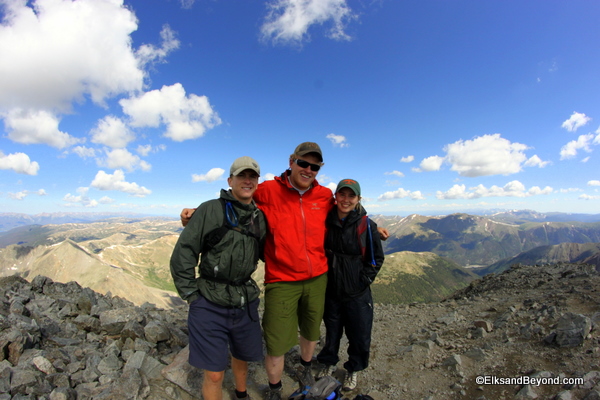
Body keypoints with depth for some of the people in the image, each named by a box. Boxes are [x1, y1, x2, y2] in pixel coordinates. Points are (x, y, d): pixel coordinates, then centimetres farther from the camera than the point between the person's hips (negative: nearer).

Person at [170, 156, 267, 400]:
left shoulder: (259, 217, 4)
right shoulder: (210, 210, -10)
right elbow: (183, 253, -10)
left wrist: (248, 289, 7)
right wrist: (191, 294, -9)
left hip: (245, 304, 5)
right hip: (210, 305, -4)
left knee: (242, 357, 23)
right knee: (214, 374, 4)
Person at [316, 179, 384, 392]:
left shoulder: (367, 225, -11)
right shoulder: (326, 222, -6)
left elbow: (376, 258, -2)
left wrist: (363, 280, -8)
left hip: (357, 294, -1)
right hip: (330, 290, 2)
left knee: (359, 334, 13)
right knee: (331, 330, 20)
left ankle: (353, 370, 39)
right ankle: (329, 362, 46)